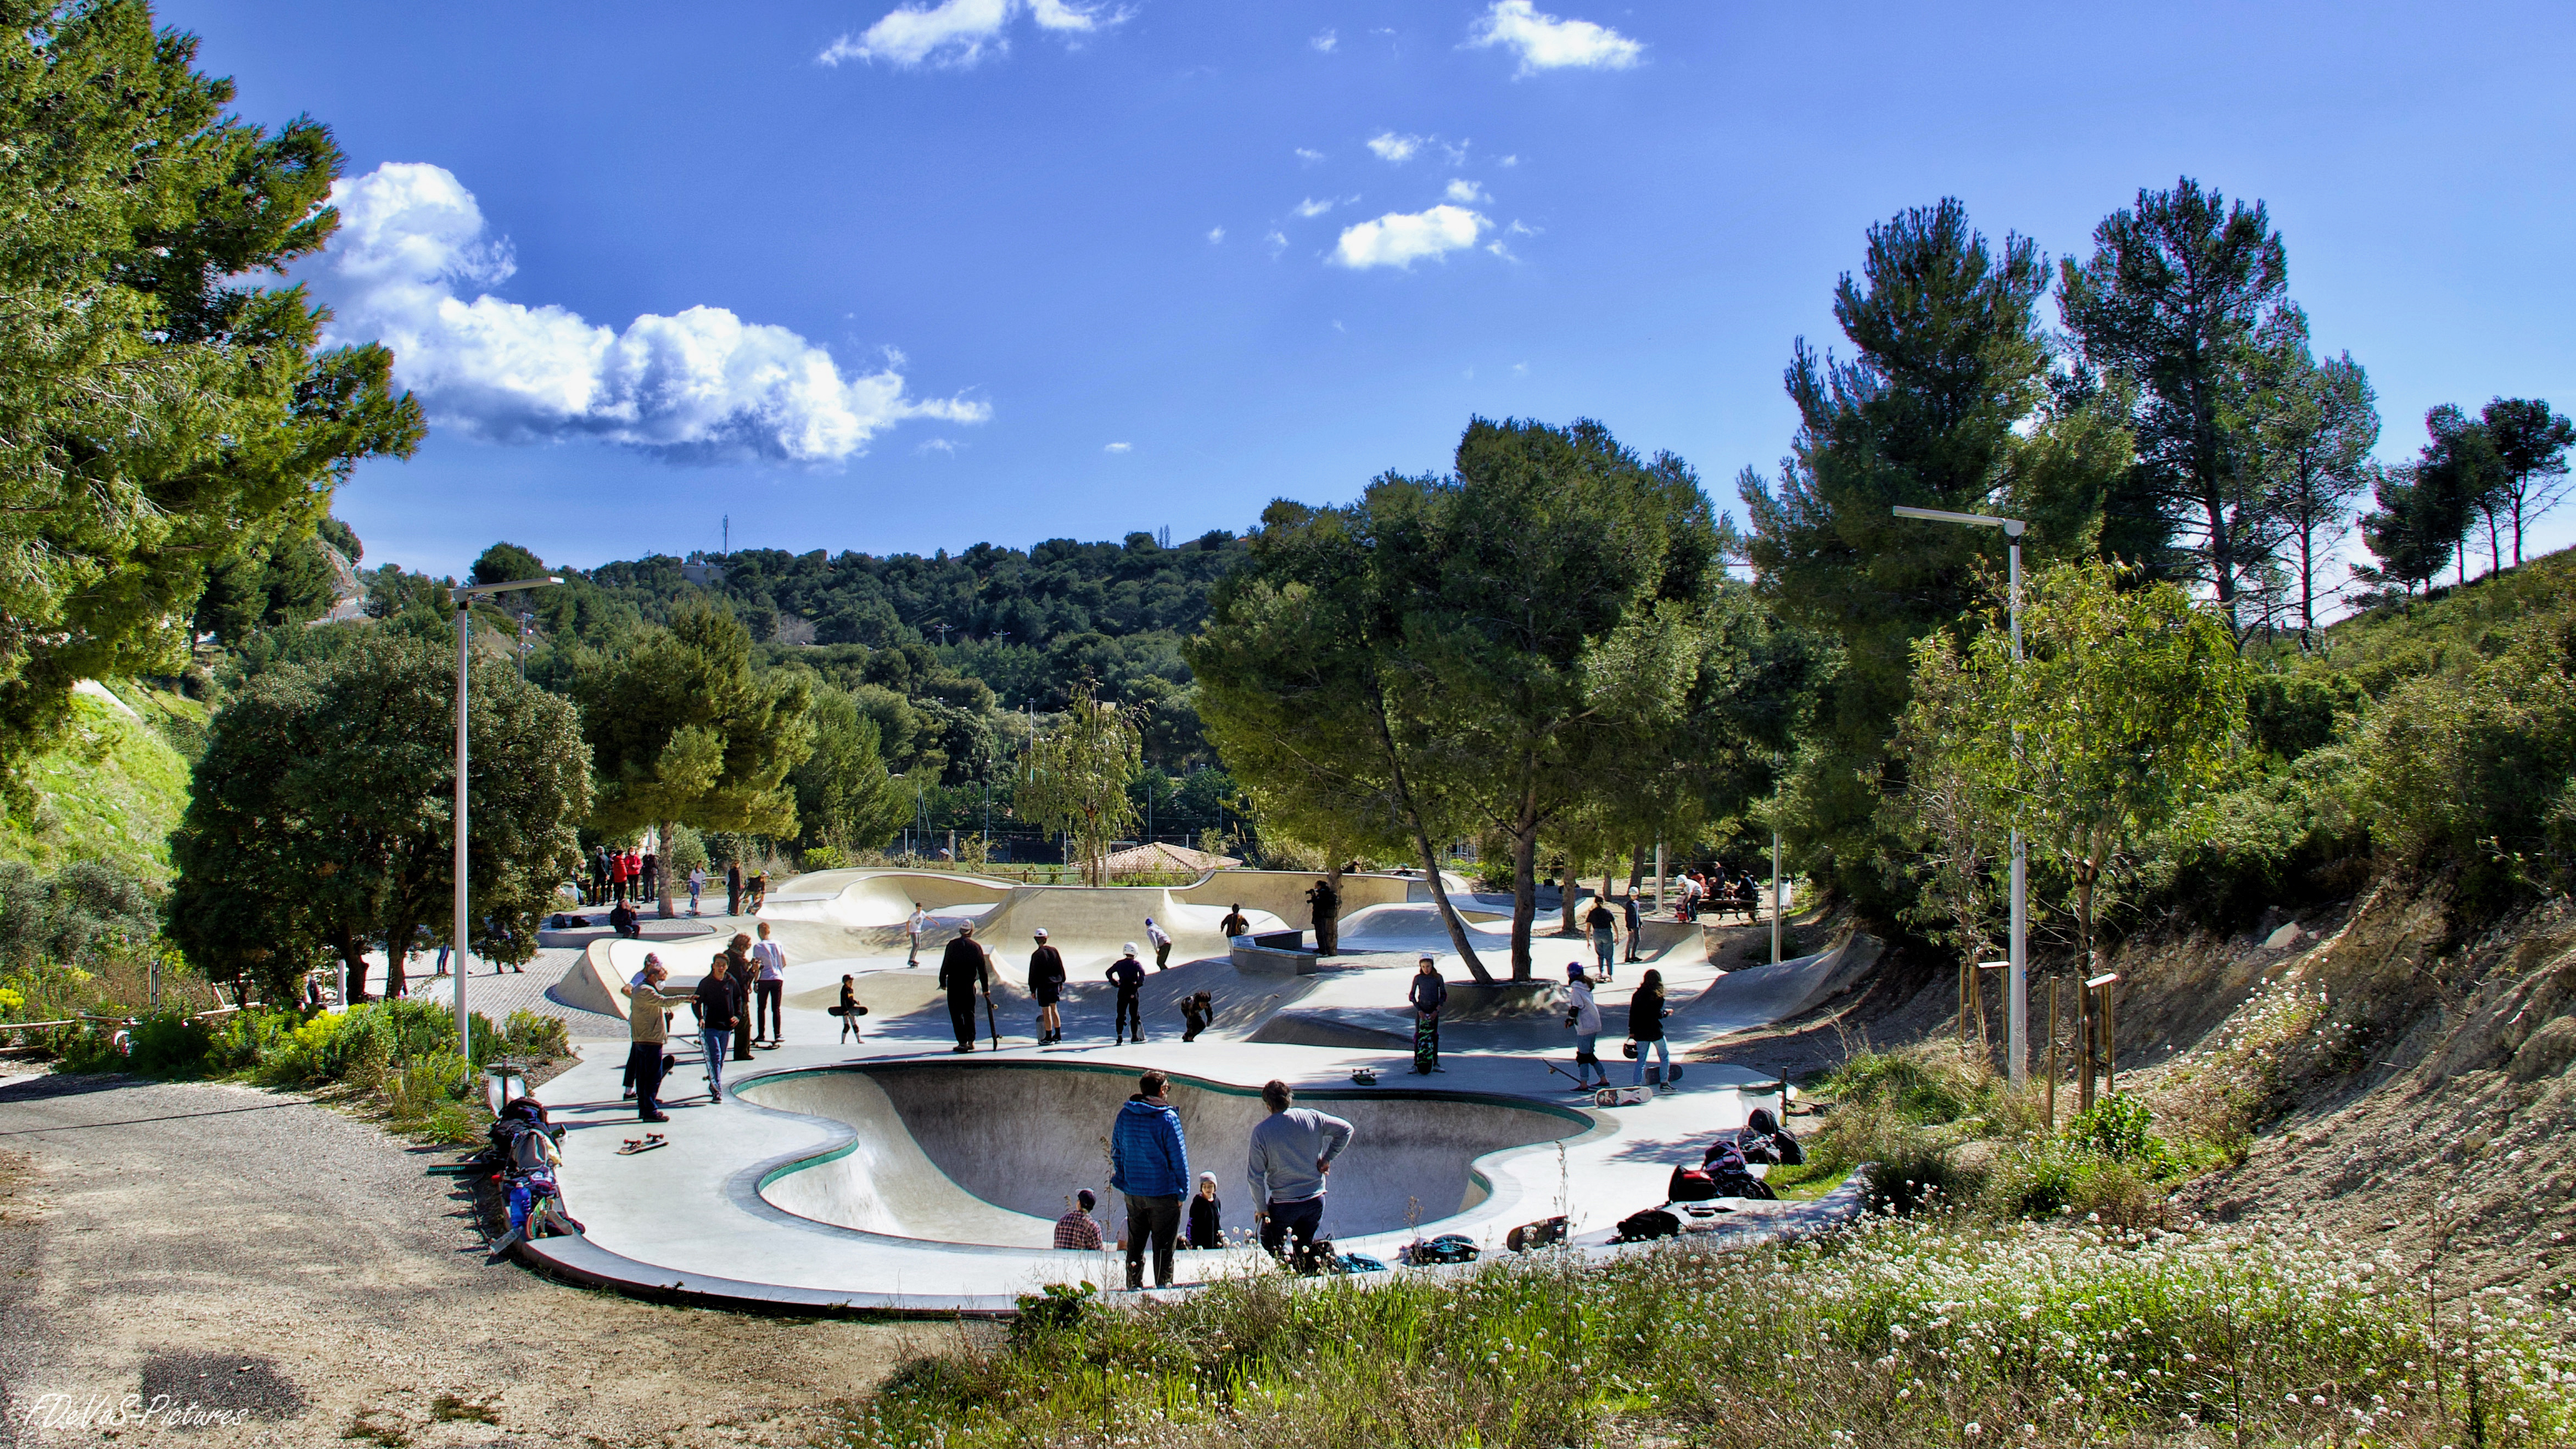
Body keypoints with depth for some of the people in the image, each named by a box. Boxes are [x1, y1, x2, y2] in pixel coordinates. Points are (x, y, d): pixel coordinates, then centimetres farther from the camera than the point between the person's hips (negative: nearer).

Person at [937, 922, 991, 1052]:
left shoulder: (953, 945, -5)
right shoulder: (976, 947, 1)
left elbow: (945, 965, -6)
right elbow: (983, 970, 4)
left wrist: (943, 982, 4)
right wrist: (985, 988, 10)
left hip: (954, 984, -3)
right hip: (969, 985, 3)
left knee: (957, 1013, 1)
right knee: (969, 1012, 16)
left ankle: (963, 1042, -5)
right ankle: (971, 1041, 14)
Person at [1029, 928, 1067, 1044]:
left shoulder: (1036, 955, -13)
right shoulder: (1054, 951, 1)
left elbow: (1033, 973, -10)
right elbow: (1061, 968, 9)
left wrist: (1033, 990, -3)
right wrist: (1061, 983, 20)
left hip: (1043, 986, -5)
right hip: (1055, 984, 5)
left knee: (1046, 1012, 0)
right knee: (1054, 1009, 16)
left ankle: (1048, 1038, 4)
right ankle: (1058, 1036, 20)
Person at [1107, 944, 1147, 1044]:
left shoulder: (1119, 964, 8)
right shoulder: (1136, 964, -2)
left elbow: (1109, 973, 8)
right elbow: (1142, 974, -19)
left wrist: (1114, 983, 12)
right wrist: (1139, 984, -12)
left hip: (1122, 991, 2)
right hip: (1133, 991, -2)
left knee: (1121, 1014, 5)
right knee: (1134, 1014, 7)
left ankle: (1120, 1037, -2)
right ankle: (1135, 1037, 10)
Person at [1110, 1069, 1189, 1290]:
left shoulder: (1124, 1115, 3)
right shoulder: (1167, 1118, -12)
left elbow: (1116, 1152, 11)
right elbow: (1178, 1158, -10)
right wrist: (1182, 1192, -1)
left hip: (1132, 1192, 5)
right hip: (1163, 1193, -5)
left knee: (1135, 1246, 16)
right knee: (1163, 1247, 3)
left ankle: (1133, 1288, 21)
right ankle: (1163, 1287, 3)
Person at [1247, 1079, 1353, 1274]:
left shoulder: (1261, 1132, -10)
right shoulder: (1312, 1117, -4)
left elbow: (1255, 1176, -10)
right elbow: (1345, 1130, 2)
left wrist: (1261, 1208, 0)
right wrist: (1327, 1159, 5)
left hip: (1283, 1203, -3)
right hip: (1315, 1200, 3)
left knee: (1272, 1251, 14)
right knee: (1305, 1250, 18)